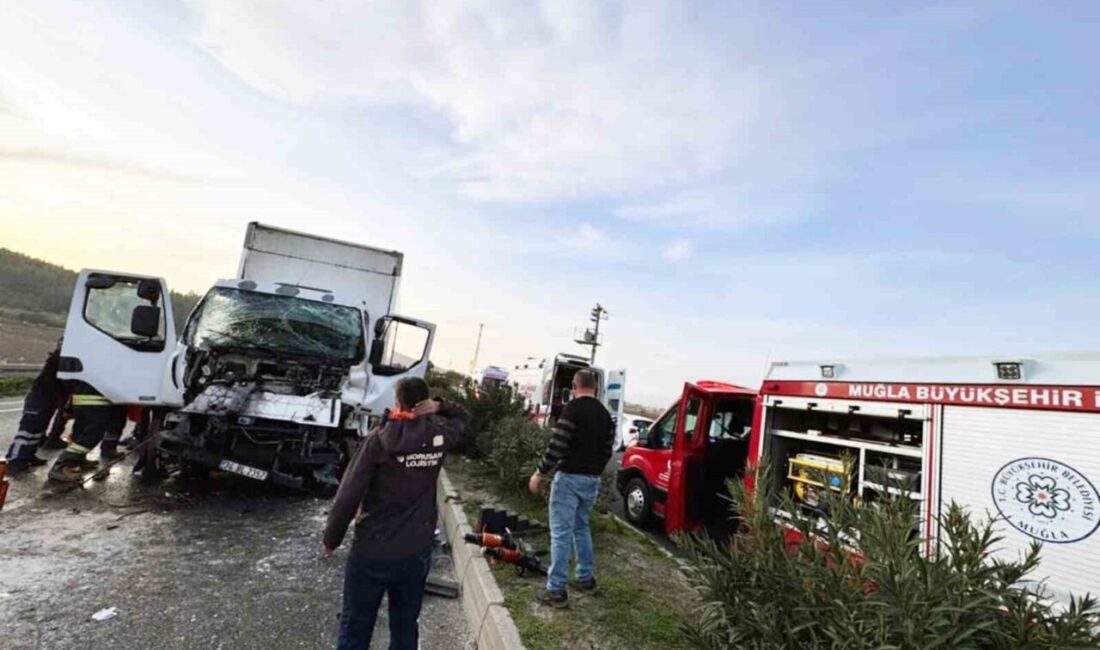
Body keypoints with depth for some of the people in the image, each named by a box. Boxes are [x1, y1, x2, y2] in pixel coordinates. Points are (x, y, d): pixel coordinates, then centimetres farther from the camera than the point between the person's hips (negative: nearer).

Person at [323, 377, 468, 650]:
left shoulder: (379, 439, -15)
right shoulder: (440, 435, -5)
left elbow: (349, 494, -14)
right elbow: (463, 417, 18)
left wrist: (331, 538, 0)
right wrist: (440, 407, -3)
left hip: (372, 552, -3)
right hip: (417, 553, 3)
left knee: (355, 627, 15)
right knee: (405, 626, 19)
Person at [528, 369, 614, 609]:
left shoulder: (572, 408, -14)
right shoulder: (605, 415, 9)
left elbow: (557, 445, -18)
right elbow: (607, 451, 13)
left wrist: (539, 474, -10)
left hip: (570, 477, -7)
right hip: (592, 480, 8)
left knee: (561, 533, -1)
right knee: (581, 528, 22)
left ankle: (556, 590, 5)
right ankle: (586, 578, 30)